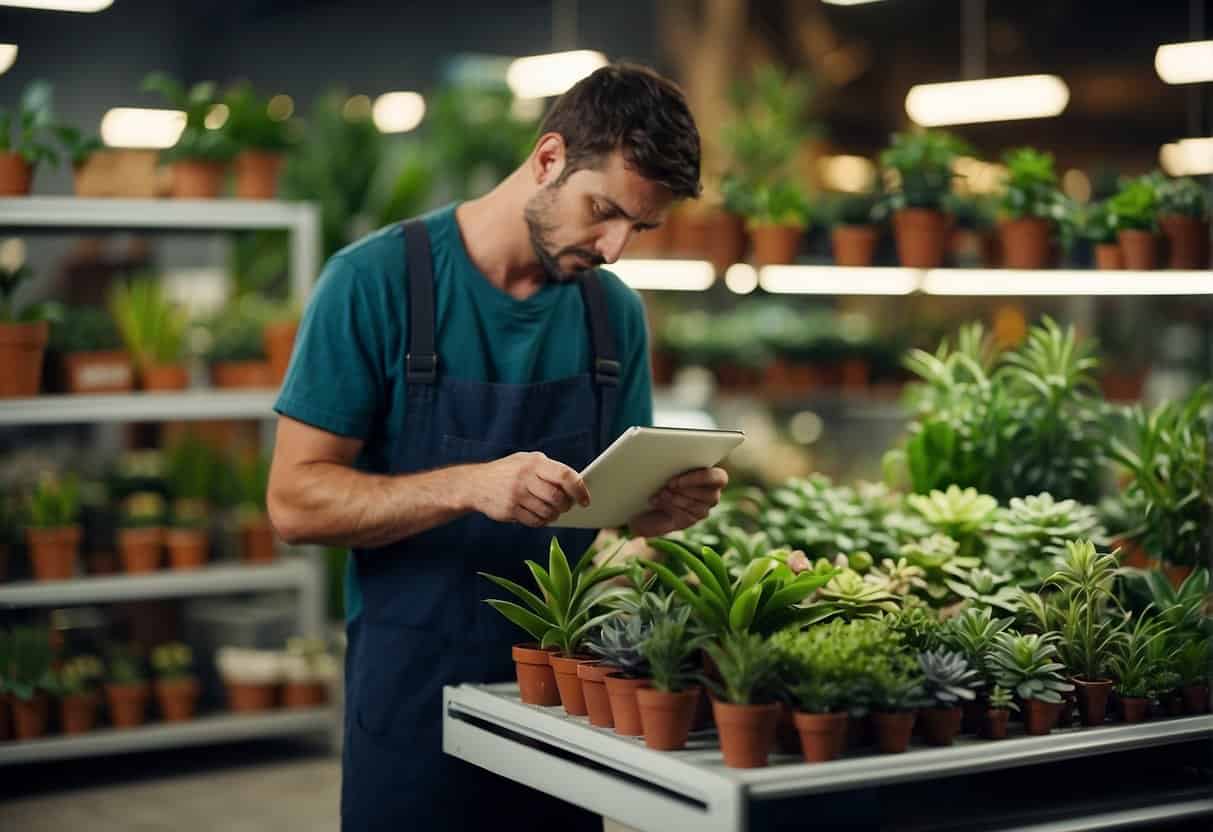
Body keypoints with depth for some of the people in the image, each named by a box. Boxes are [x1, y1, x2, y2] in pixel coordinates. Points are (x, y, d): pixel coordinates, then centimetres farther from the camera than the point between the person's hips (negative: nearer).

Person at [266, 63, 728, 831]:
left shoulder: (617, 312, 3)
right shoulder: (376, 280, -12)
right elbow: (296, 501, -15)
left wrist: (667, 505, -11)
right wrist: (469, 486, -29)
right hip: (415, 693, -4)